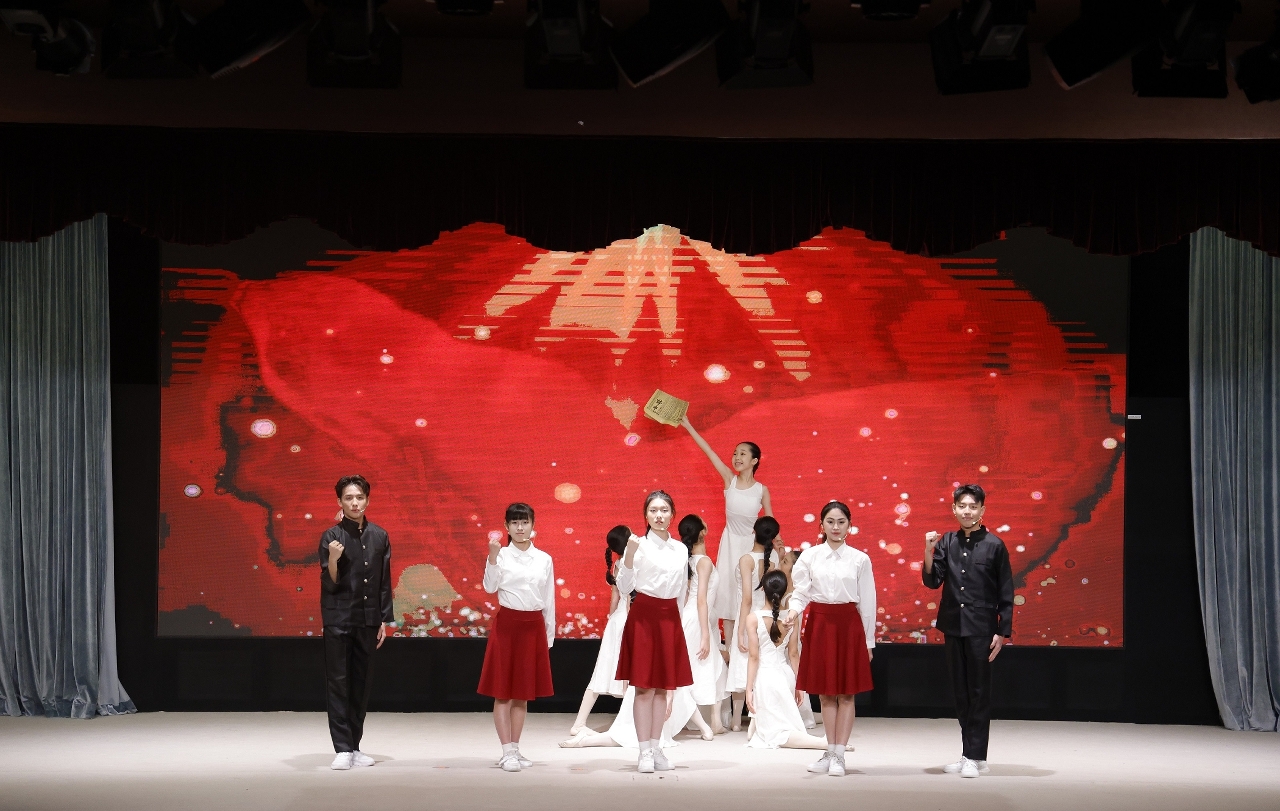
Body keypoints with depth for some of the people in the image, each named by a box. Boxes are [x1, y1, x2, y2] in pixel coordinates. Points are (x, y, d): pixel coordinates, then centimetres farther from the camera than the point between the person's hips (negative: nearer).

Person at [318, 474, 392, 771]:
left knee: (362, 684, 7)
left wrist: (384, 620, 6)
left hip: (368, 621, 3)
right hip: (338, 620, -3)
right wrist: (333, 560, -27)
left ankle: (354, 746, 15)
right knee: (339, 684, -1)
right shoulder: (331, 537, -5)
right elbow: (330, 584, -8)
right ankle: (342, 749, 1)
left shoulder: (379, 536, 6)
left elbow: (384, 582, 9)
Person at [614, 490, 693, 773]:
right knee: (644, 686, -3)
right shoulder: (640, 545, -6)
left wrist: (676, 617, 14)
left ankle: (656, 748, 14)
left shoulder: (681, 549, 9)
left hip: (670, 617, 5)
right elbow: (624, 587, -12)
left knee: (663, 686, 8)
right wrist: (629, 556, -25)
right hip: (644, 615, -5)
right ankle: (645, 752, 2)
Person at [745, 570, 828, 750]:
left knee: (776, 734, -3)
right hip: (786, 674, 5)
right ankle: (753, 729, 33)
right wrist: (798, 686, 14)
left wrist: (749, 689, -6)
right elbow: (794, 655, 5)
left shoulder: (753, 618, -12)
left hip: (765, 676, -4)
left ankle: (825, 742, -18)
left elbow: (754, 657, -12)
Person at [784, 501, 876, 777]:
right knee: (825, 693, 7)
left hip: (849, 625, -1)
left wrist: (869, 641, 4)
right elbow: (800, 592, 2)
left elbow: (867, 602, 3)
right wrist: (794, 609, -21)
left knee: (846, 694, 1)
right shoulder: (809, 556, 2)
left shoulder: (860, 559, 1)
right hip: (819, 623, 1)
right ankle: (831, 752, 17)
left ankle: (839, 755, 7)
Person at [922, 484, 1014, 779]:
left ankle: (976, 756, 5)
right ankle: (967, 753, 18)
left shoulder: (994, 546, -4)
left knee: (979, 693, 0)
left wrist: (1002, 632, -6)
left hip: (981, 629, -4)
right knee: (961, 692, 10)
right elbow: (932, 581, 0)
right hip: (953, 626, 4)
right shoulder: (947, 542, 5)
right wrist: (929, 552, -15)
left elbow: (1005, 594, -2)